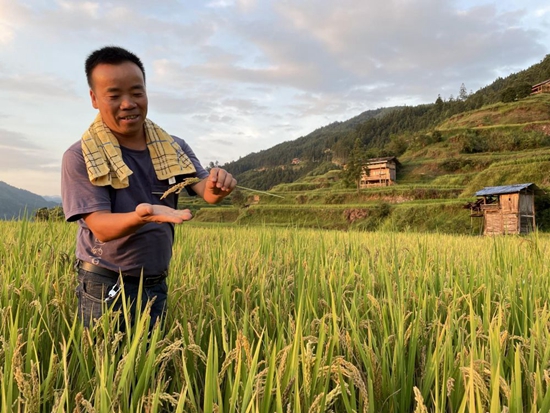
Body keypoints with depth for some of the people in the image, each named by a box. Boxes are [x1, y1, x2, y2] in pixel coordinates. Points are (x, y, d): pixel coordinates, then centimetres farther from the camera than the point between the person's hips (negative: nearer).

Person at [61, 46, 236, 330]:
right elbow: (101, 227, -19)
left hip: (157, 284, 4)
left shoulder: (174, 148, 0)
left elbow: (204, 189, -11)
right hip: (106, 287, -4)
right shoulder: (79, 157, -12)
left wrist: (216, 187, -35)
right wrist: (141, 216, -40)